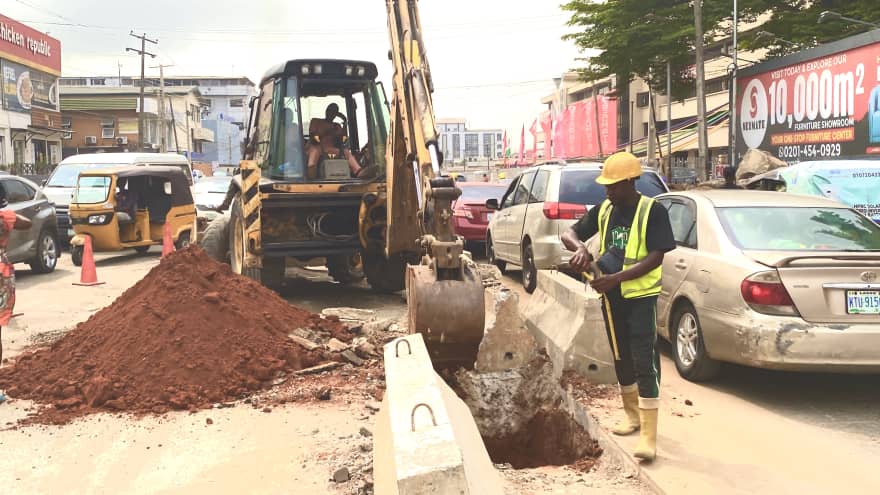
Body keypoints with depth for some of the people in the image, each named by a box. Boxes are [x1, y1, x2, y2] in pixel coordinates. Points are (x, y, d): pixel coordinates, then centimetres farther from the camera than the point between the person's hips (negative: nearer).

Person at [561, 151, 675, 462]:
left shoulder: (652, 211, -12)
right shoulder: (604, 210, 5)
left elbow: (656, 257, -16)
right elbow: (570, 234, 8)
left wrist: (616, 278, -25)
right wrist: (580, 248, -17)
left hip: (641, 296, -6)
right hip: (610, 296, 6)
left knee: (645, 362, -9)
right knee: (621, 359, 17)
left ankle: (649, 436, -9)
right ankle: (633, 416, 37)